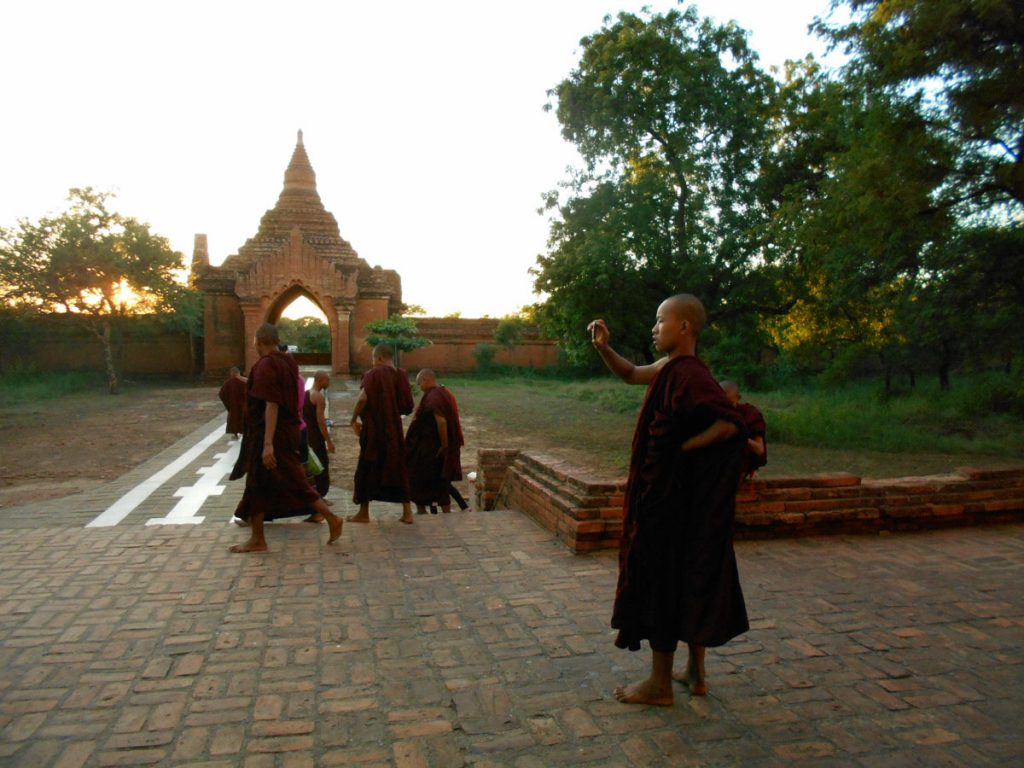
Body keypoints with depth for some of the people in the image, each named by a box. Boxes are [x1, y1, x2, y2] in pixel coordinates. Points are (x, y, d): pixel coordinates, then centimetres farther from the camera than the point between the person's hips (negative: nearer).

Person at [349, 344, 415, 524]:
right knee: (398, 467, 11)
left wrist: (354, 420, -6)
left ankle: (364, 512, 14)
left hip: (373, 429, -4)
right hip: (395, 429, 4)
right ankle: (407, 512, 7)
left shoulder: (373, 374, -9)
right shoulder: (401, 375, 5)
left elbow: (363, 399, -19)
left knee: (367, 469, 8)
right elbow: (408, 406, 7)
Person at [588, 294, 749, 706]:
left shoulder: (688, 374, -21)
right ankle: (695, 672, 31)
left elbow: (729, 424, -29)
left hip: (669, 497, -10)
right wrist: (604, 348, 7)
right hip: (676, 494, 10)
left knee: (660, 578, 2)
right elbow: (631, 374, 23)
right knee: (691, 577, 16)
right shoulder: (671, 367, 8)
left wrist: (682, 447, -19)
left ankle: (659, 684, 16)